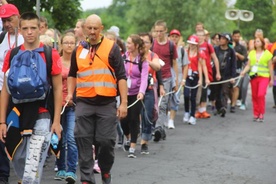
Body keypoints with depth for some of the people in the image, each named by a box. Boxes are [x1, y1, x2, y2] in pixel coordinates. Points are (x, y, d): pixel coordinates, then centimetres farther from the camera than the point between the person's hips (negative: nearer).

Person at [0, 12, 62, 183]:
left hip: (41, 117, -4)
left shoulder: (51, 54, -3)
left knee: (32, 168, -10)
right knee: (18, 162, 13)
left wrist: (57, 120, -5)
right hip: (17, 117, 4)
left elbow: (58, 89, 0)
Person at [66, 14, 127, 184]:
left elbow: (121, 76, -2)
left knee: (107, 141, -2)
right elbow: (72, 74, 25)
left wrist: (124, 103, -7)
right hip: (84, 103, 3)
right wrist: (70, 93, 9)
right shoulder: (78, 50, 11)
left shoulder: (112, 48, 0)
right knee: (83, 142, -1)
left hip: (107, 103, -3)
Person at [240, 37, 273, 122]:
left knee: (261, 95, -16)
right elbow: (248, 65, 9)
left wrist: (271, 79, 5)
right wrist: (244, 72, -10)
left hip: (264, 77, -3)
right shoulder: (251, 53, 10)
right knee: (254, 96, 4)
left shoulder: (267, 53, 2)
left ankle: (261, 114, -7)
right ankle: (256, 114, 13)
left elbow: (270, 67, 5)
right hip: (253, 77, 3)